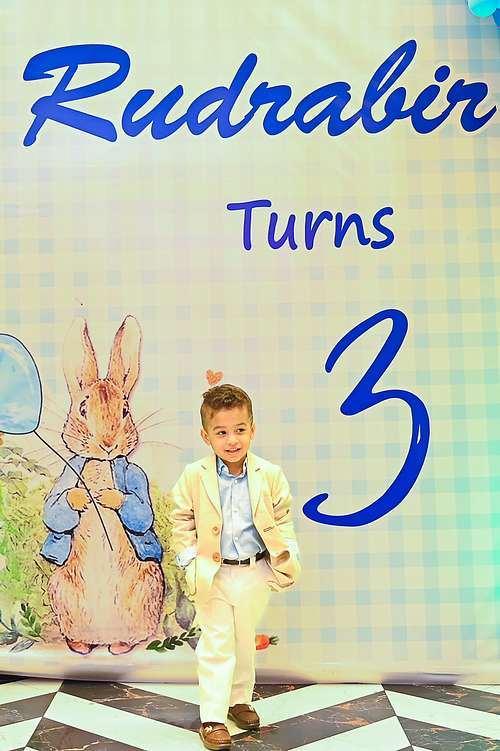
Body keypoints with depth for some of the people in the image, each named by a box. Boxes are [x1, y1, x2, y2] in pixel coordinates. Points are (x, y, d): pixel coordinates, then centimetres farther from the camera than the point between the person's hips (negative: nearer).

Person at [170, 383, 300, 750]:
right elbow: (182, 522, -1)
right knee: (216, 644, 4)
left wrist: (287, 556, -5)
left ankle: (240, 701, 38)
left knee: (246, 641, 19)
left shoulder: (270, 475, -8)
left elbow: (283, 519, 4)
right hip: (213, 574, -2)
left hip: (256, 573, 2)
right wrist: (191, 561, -7)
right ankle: (212, 717, 17)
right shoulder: (193, 476, -12)